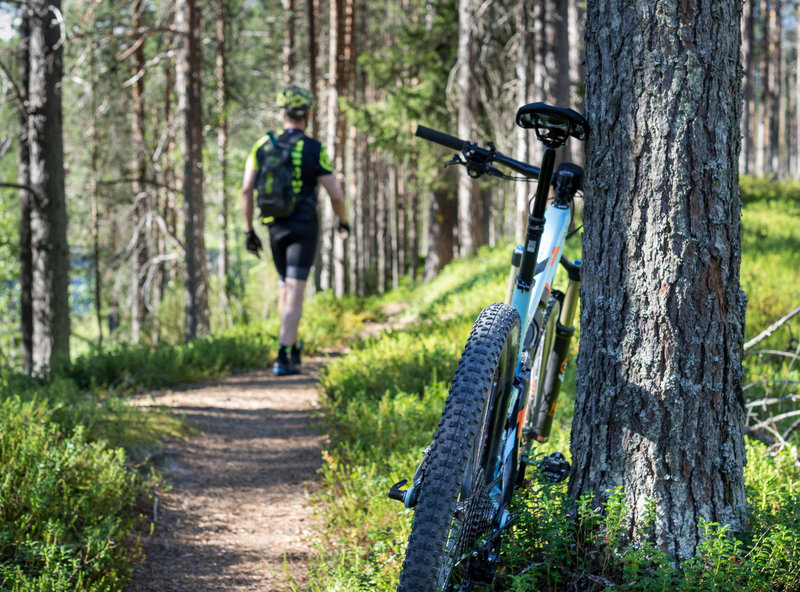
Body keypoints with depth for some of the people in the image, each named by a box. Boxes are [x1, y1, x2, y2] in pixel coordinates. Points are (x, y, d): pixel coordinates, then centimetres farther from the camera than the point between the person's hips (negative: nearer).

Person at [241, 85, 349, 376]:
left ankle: (293, 347, 31)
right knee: (295, 292, -6)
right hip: (304, 225, -4)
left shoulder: (263, 145, 2)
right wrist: (343, 222, 12)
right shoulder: (314, 150, -8)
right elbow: (335, 194, -7)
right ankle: (283, 358, -15)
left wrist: (248, 229, 7)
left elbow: (246, 189, -1)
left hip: (275, 226, 4)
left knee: (285, 287, 21)